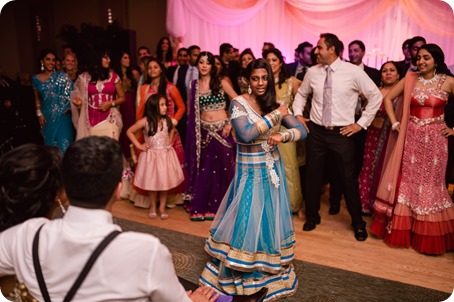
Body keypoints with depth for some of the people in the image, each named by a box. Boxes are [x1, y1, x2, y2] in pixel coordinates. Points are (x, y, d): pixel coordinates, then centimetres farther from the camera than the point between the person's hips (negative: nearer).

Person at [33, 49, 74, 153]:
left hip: (62, 115, -3)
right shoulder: (36, 78, 8)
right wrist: (39, 113, 5)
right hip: (47, 116, 3)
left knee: (64, 143, -6)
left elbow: (71, 92, -4)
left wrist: (70, 106, -15)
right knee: (50, 142, 9)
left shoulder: (62, 76, -1)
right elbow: (37, 98, 14)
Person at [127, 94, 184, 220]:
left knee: (165, 181, 6)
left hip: (166, 154, 3)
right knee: (152, 182, 8)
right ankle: (153, 207, 28)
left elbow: (172, 129, 21)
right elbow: (129, 132, -3)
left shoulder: (166, 120, -2)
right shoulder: (145, 121, -12)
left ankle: (162, 208, 21)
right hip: (151, 155, -2)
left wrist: (170, 141, 7)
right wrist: (138, 145, -6)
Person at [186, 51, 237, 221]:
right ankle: (200, 208, 18)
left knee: (222, 168, 3)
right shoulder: (195, 85, 8)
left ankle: (219, 207, 18)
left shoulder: (221, 83, -2)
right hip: (203, 130, 2)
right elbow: (191, 108, 15)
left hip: (220, 129, -2)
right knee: (204, 170, 6)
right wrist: (193, 122, 1)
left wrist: (230, 123, -9)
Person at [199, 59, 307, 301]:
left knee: (269, 219, 14)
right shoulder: (238, 103, -9)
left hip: (272, 170, 5)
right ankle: (242, 275, 21)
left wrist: (282, 136, -19)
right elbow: (245, 134, -25)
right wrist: (275, 116, -19)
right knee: (247, 220, 1)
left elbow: (302, 130, 1)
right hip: (250, 172, -5)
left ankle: (269, 271, 34)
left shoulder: (274, 103, 4)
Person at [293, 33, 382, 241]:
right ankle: (312, 216, 31)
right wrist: (298, 114, 6)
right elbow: (301, 94, 20)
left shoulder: (353, 71, -8)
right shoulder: (312, 72, 2)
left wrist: (361, 123, -6)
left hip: (342, 132, -3)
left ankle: (358, 223, 25)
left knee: (348, 177, 5)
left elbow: (376, 96, -3)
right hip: (316, 131, 3)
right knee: (312, 175, 10)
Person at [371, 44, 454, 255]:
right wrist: (395, 123, 0)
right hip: (411, 138, 2)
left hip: (434, 139, -2)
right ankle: (402, 230, 22)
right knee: (407, 182, 7)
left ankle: (429, 235, 23)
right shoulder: (410, 78, 3)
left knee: (430, 184, 6)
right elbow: (388, 99, 7)